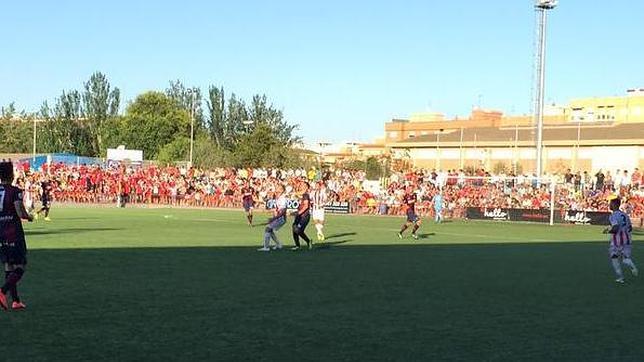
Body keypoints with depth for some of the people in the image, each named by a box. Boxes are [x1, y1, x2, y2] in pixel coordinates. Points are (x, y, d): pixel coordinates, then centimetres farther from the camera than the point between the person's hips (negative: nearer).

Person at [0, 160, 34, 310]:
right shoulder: (15, 191, -12)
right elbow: (20, 213, -18)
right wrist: (29, 217, 2)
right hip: (13, 234, -6)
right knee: (19, 268, 0)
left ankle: (15, 300, 13)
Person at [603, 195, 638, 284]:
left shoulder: (614, 215, -13)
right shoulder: (625, 215, 11)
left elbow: (615, 229, -25)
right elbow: (630, 229, 16)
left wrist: (607, 231, -7)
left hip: (617, 241, -6)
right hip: (627, 240, 6)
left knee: (614, 258, 11)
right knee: (626, 257, 11)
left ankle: (620, 277, 8)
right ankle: (632, 266, -22)